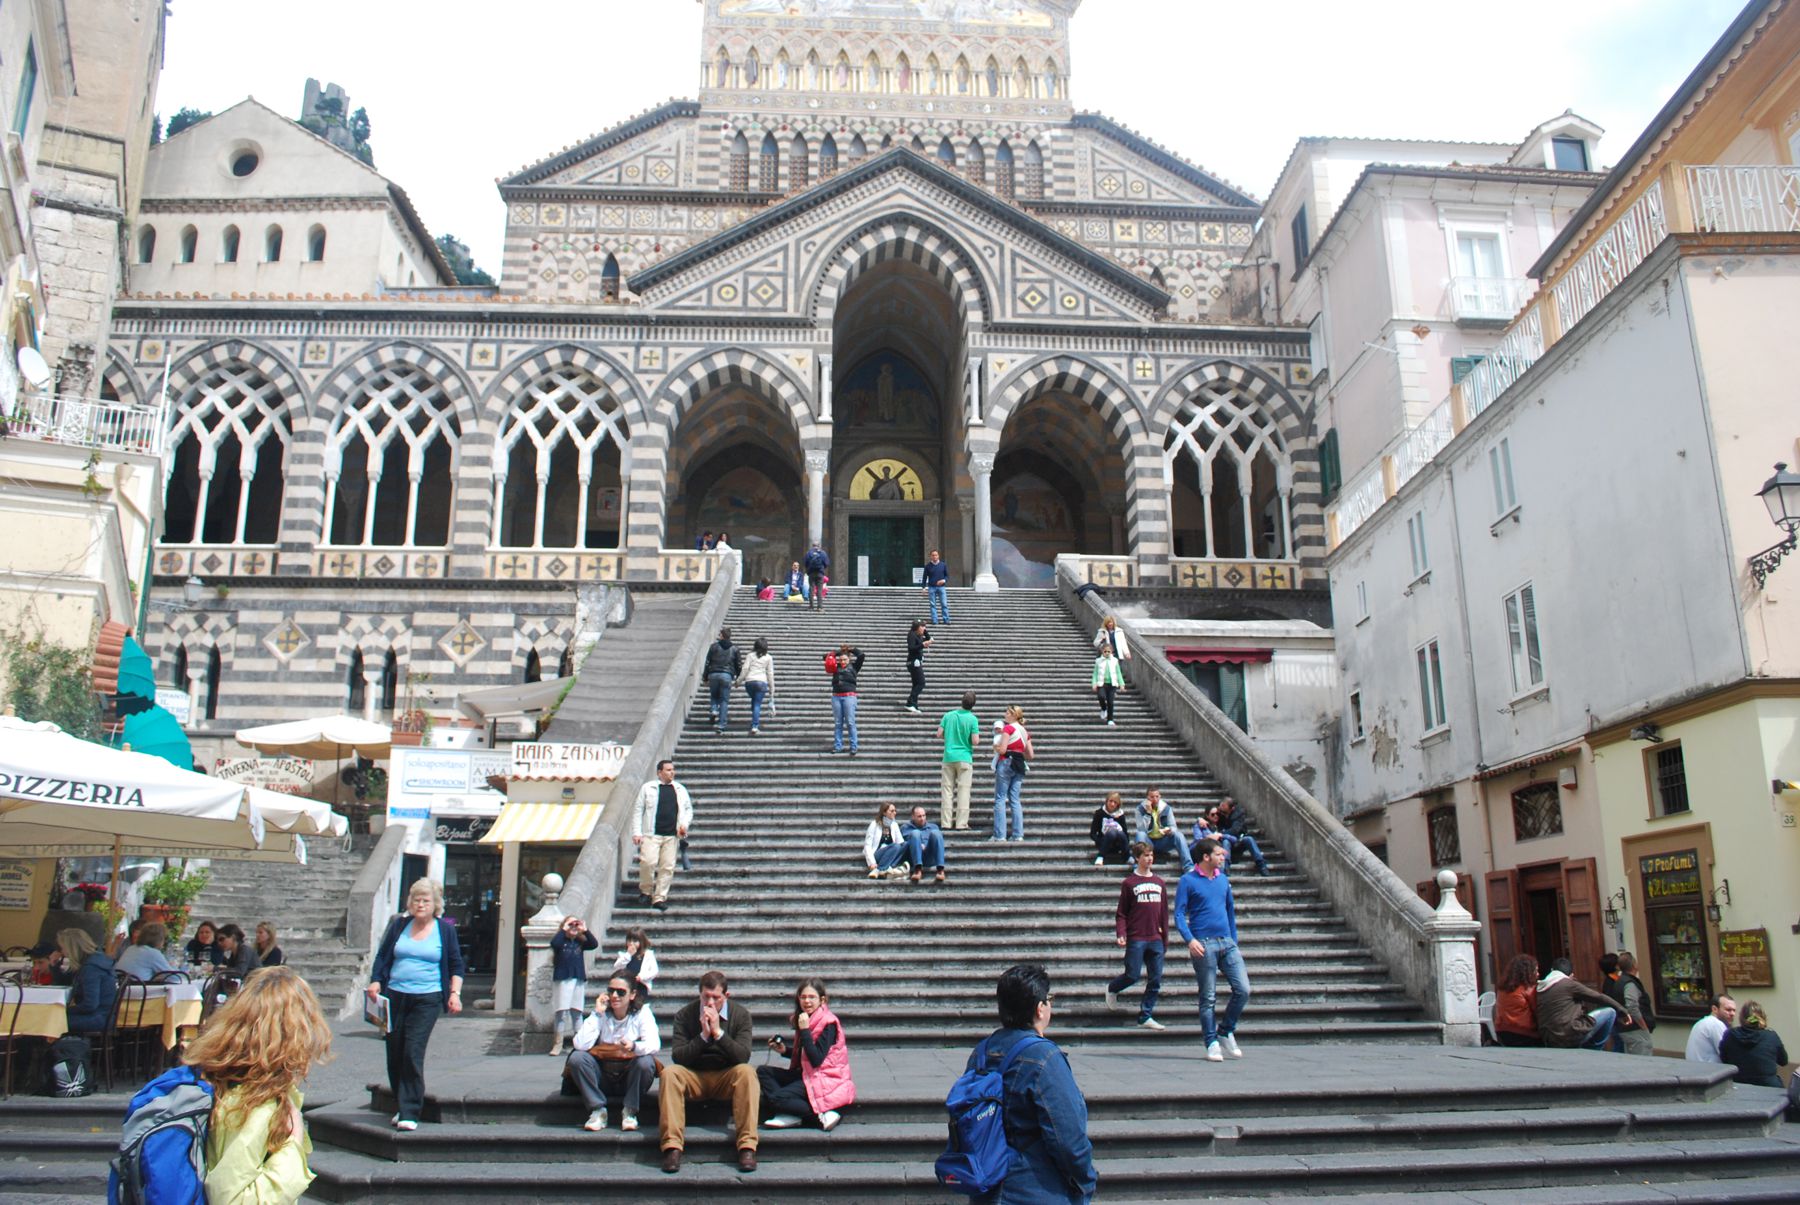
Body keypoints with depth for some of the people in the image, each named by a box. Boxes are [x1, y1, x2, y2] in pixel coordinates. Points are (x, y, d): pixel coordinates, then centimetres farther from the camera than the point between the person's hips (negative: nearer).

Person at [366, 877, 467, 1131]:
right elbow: (382, 956, 12)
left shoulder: (445, 929, 3)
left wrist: (455, 992, -3)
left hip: (427, 1000, -3)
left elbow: (456, 965, 7)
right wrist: (375, 981, -2)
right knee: (394, 1054, 7)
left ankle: (410, 1113, -9)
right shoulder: (399, 925, 9)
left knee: (413, 1053, -12)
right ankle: (401, 1106, 23)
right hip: (395, 997, 3)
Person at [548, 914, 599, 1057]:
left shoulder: (581, 942, 9)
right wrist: (564, 929, -14)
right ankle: (558, 1044, 2)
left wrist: (585, 930, -9)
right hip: (562, 979, -3)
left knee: (577, 1012, 7)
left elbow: (594, 944, -5)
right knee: (561, 1012, -3)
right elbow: (554, 943, -21)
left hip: (578, 980, 3)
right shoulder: (560, 941, 1)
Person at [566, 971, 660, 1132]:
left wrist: (634, 1046, -44)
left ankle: (629, 1111, -10)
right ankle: (598, 1110, -11)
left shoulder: (642, 1013, -7)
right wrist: (596, 1014, -19)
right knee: (576, 1057, -23)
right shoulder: (601, 1014, -4)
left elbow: (654, 1045, -24)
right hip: (603, 1079, 1)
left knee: (646, 1062, -32)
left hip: (630, 1078, -1)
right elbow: (580, 1045, -19)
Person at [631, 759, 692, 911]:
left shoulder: (680, 789, 15)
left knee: (668, 867, -1)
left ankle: (659, 898, 7)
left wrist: (684, 824, 3)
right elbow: (638, 811, 6)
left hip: (672, 836, 3)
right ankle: (646, 891, 7)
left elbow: (688, 809, 22)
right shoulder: (648, 788, 6)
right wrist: (636, 832, -3)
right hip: (651, 834, -3)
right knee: (648, 862, -16)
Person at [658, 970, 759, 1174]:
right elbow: (677, 1056, -12)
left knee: (747, 1072, -32)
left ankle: (747, 1147, -32)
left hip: (727, 1078, 0)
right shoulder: (685, 1014, -3)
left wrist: (718, 1032, -23)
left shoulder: (740, 1014, -4)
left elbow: (743, 1057, -15)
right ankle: (672, 1146, -31)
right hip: (694, 1078, 1)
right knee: (669, 1073, -29)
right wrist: (703, 1035, -22)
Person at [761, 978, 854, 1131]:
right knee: (762, 1071, 1)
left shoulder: (828, 1023, -16)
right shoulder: (804, 1020, 9)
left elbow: (816, 1060, -24)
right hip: (805, 1073, 9)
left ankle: (821, 1115, -13)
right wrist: (784, 1050, -1)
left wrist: (805, 1030, -24)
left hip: (823, 1079, -9)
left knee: (776, 1099, -23)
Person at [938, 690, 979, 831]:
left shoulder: (948, 715, 1)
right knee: (963, 791, 1)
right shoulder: (972, 719, -8)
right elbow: (974, 741, -11)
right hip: (964, 758, -3)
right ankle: (961, 824, 0)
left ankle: (946, 823, 6)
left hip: (948, 757, 3)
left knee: (947, 790, 6)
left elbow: (939, 735, 2)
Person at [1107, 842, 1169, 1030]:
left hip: (1156, 939, 4)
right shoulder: (1129, 883, -1)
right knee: (1132, 975, -7)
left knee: (1155, 980, 2)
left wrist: (1165, 938, 12)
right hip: (1136, 939, -4)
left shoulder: (1160, 882, 12)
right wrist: (1121, 934, -14)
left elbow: (1164, 912, 15)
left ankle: (1145, 1017, 11)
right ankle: (1112, 989, 24)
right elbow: (1121, 913, -1)